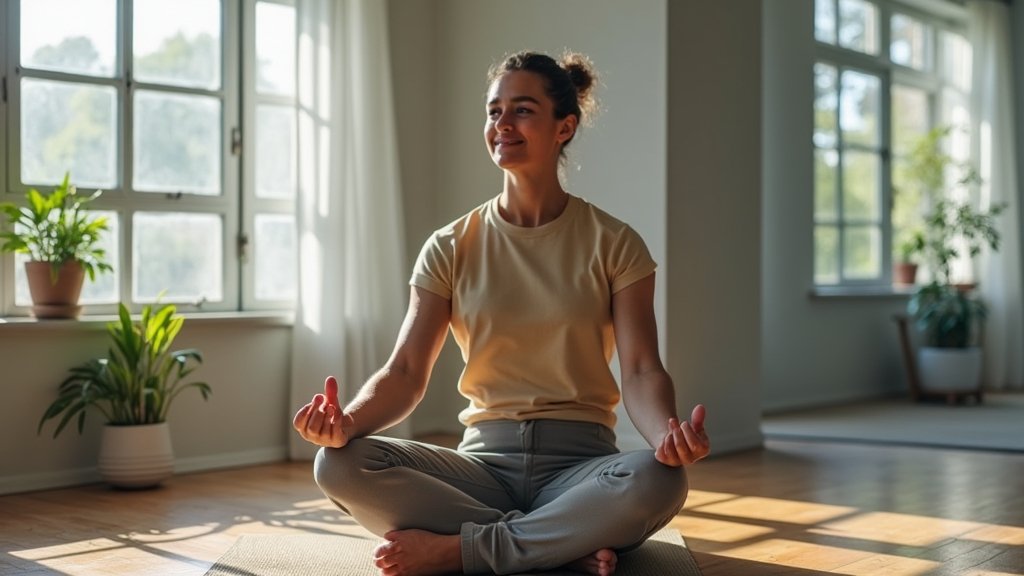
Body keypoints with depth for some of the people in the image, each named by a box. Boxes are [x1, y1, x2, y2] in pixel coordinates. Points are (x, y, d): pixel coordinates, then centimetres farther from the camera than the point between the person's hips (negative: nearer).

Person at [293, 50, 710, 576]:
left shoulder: (613, 245, 2)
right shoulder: (451, 248, 6)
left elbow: (641, 371, -7)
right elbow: (406, 372, -2)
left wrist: (666, 434, -31)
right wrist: (349, 421, -25)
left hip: (579, 460, -1)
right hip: (485, 460, 2)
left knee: (659, 480, -36)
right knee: (338, 464, -24)